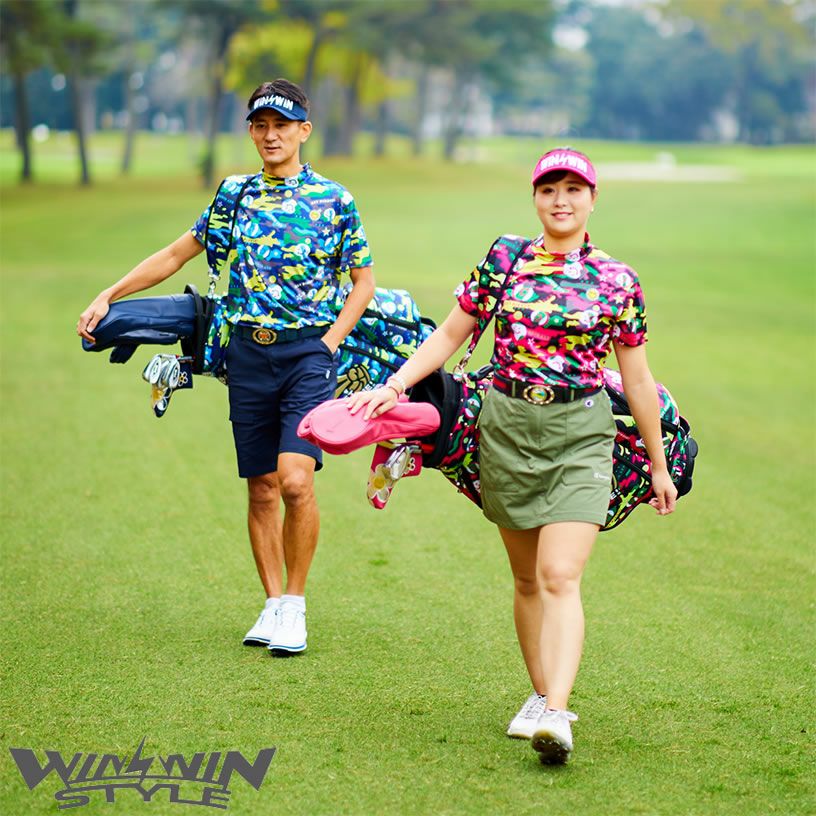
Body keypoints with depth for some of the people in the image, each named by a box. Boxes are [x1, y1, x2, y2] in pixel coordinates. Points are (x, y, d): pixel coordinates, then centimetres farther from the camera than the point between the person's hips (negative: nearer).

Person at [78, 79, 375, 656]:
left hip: (309, 350, -3)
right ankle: (273, 604, 18)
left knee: (296, 480, -18)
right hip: (247, 351, 3)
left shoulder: (334, 199, 1)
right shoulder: (236, 196, 9)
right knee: (262, 489, 6)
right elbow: (175, 255, 17)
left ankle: (295, 606, -4)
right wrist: (108, 296, 13)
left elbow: (364, 281, 8)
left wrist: (330, 342, -3)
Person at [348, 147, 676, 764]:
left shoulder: (616, 281, 0)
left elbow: (637, 378, 7)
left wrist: (658, 464, 12)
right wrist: (394, 385, -1)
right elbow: (449, 335, 11)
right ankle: (541, 693, 22)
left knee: (561, 575, -16)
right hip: (508, 429, 2)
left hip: (581, 435, -2)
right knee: (527, 576, 10)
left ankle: (557, 712, -23)